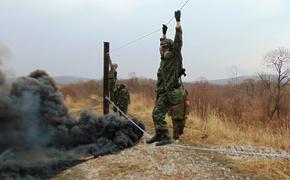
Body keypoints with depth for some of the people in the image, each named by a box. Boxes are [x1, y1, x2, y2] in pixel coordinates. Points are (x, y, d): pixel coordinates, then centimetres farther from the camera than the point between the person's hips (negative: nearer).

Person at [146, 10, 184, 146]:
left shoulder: (174, 57, -10)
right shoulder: (165, 58, 12)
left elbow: (178, 40, -17)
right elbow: (166, 45, 33)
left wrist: (178, 20, -16)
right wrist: (164, 33, 41)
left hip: (168, 93, -9)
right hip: (161, 93, 9)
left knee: (157, 114, -14)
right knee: (156, 114, 16)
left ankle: (166, 138, -9)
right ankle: (158, 135, 29)